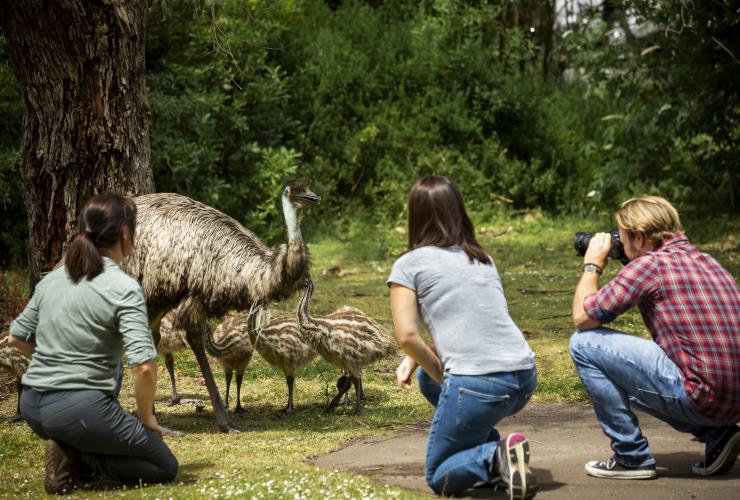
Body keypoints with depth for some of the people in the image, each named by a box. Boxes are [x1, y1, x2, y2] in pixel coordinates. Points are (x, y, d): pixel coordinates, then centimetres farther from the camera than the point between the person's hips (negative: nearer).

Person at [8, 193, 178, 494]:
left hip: (32, 407, 7)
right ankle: (74, 456, -8)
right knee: (165, 466, 11)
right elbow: (143, 366, -20)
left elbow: (17, 338, 18)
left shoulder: (52, 279, 8)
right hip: (78, 409, -7)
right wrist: (145, 417, -4)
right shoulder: (124, 289, -12)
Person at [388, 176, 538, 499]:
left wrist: (443, 375, 9)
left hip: (477, 386, -6)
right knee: (428, 378, 33)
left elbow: (407, 336, -6)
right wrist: (416, 359, 20)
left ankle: (496, 456, -14)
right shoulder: (483, 259, 22)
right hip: (525, 379, 6)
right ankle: (494, 452, 15)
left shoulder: (408, 264, 4)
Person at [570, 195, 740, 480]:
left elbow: (582, 317, -3)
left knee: (584, 344, -1)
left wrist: (592, 265, 11)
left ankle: (632, 458, 5)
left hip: (700, 397, -9)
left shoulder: (650, 264, -9)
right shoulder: (704, 261, 16)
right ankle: (717, 435, 15)